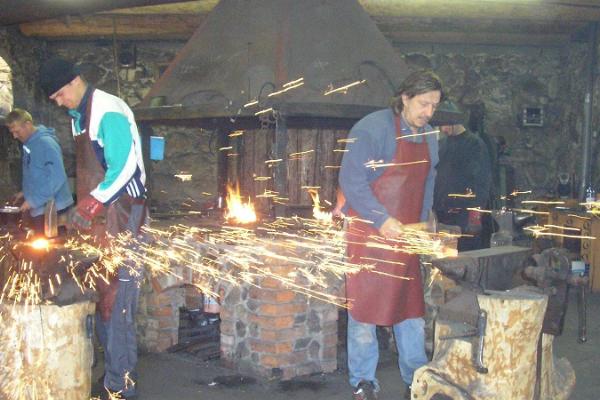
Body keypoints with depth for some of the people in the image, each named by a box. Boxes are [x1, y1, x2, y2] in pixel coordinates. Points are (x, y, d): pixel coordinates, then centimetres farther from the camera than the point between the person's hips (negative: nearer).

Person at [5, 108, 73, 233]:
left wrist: (33, 201, -21)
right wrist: (25, 192, 9)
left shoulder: (46, 143, -17)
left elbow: (57, 178, -24)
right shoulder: (28, 144, 9)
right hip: (39, 208, 8)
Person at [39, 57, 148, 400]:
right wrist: (84, 207, 10)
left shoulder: (108, 112, -12)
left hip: (120, 212, -9)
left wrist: (93, 202, -21)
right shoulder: (79, 115, 17)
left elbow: (125, 166, -20)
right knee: (102, 294, 10)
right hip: (98, 214, 9)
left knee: (116, 300, -7)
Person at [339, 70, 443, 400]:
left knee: (410, 305, 11)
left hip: (405, 234, 7)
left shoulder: (429, 137, 11)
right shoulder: (372, 129, -13)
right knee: (364, 303, 1)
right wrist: (381, 219, -23)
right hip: (368, 232, -6)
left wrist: (422, 223, 7)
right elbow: (351, 180, -17)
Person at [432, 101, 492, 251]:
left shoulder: (475, 144, -3)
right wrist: (431, 207, 10)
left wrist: (475, 213, -13)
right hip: (440, 215, 5)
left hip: (464, 215, -5)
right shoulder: (441, 144, 14)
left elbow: (483, 181, -7)